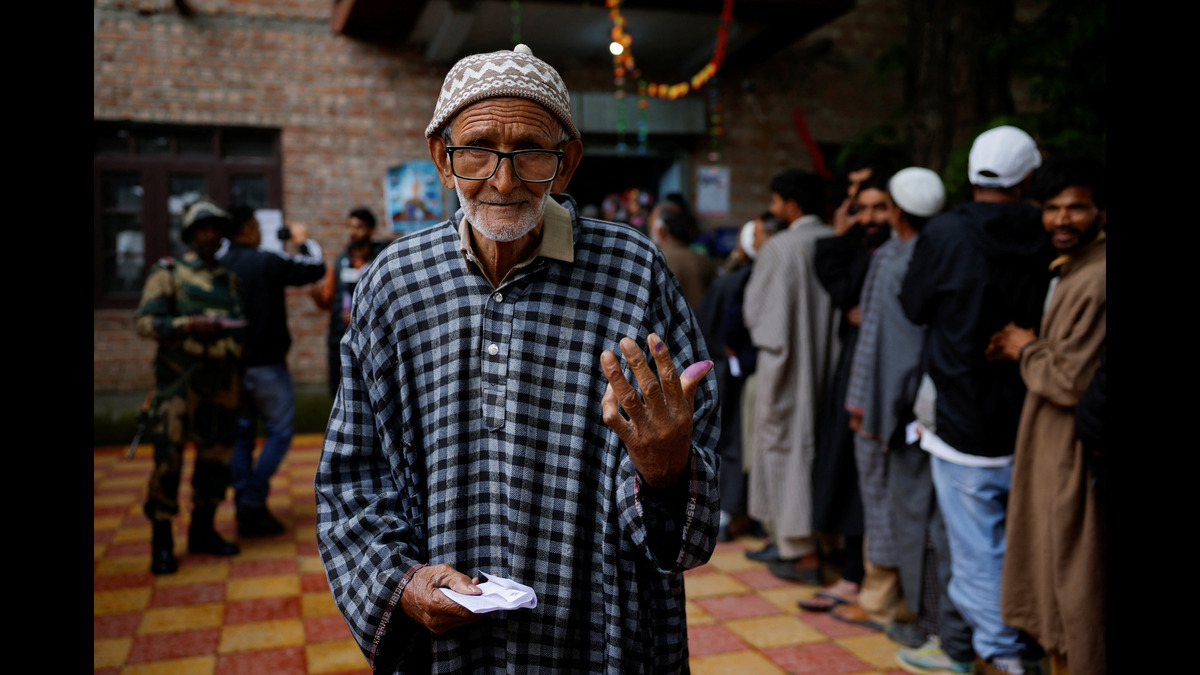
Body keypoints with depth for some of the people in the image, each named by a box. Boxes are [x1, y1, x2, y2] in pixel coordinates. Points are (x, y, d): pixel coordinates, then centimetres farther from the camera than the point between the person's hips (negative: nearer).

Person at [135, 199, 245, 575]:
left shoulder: (228, 280, 18)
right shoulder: (168, 273, 3)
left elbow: (239, 325, 24)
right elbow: (144, 321, -7)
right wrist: (188, 325, -20)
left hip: (222, 379, 5)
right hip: (181, 378, -5)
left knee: (216, 455, 7)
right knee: (169, 455, -8)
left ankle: (203, 530, 20)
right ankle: (161, 540, 2)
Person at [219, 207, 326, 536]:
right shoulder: (266, 262, -13)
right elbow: (315, 268, -9)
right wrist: (304, 241, 8)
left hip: (232, 363, 6)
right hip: (265, 362, -6)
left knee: (241, 434, 13)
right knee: (279, 432, 4)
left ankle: (245, 509, 15)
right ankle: (253, 502, -3)